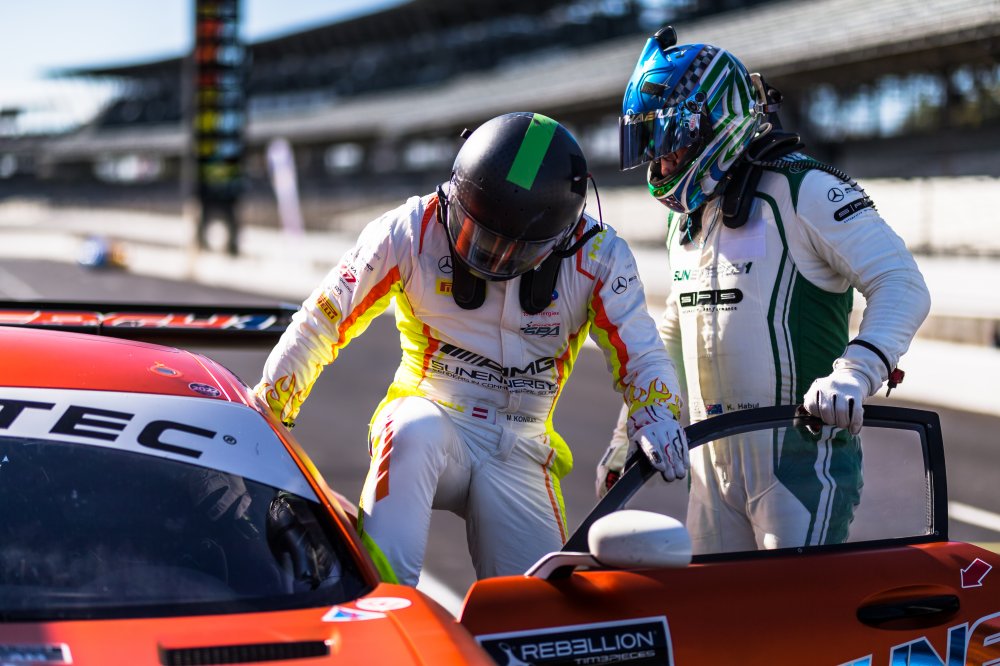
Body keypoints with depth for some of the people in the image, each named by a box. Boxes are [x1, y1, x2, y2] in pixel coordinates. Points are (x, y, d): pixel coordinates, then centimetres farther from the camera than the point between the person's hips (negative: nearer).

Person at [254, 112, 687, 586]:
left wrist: (657, 419, -25)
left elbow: (639, 355, -2)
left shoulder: (597, 257, -6)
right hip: (433, 421, -2)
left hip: (520, 452, 2)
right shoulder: (414, 231, -9)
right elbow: (322, 322, -3)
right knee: (415, 432, -39)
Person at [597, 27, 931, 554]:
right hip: (712, 462, 8)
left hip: (799, 455, -8)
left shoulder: (802, 190, -8)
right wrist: (628, 436, 26)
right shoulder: (685, 218, 18)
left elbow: (902, 284, -16)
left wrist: (855, 374, -31)